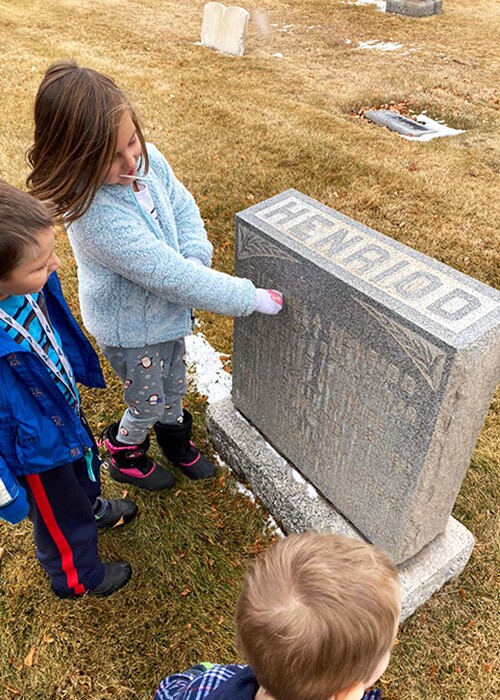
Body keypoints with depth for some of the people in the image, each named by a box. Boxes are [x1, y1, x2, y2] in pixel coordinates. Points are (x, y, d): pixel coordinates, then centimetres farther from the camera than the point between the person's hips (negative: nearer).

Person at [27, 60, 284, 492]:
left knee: (174, 386, 28)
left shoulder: (149, 160, -16)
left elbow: (185, 210, -2)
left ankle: (175, 436, 58)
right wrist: (252, 299, -29)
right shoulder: (97, 216, -38)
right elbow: (174, 278, -36)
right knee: (148, 401, 17)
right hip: (131, 328, -6)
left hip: (168, 309, 7)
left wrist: (196, 260, -22)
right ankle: (125, 455, 49)